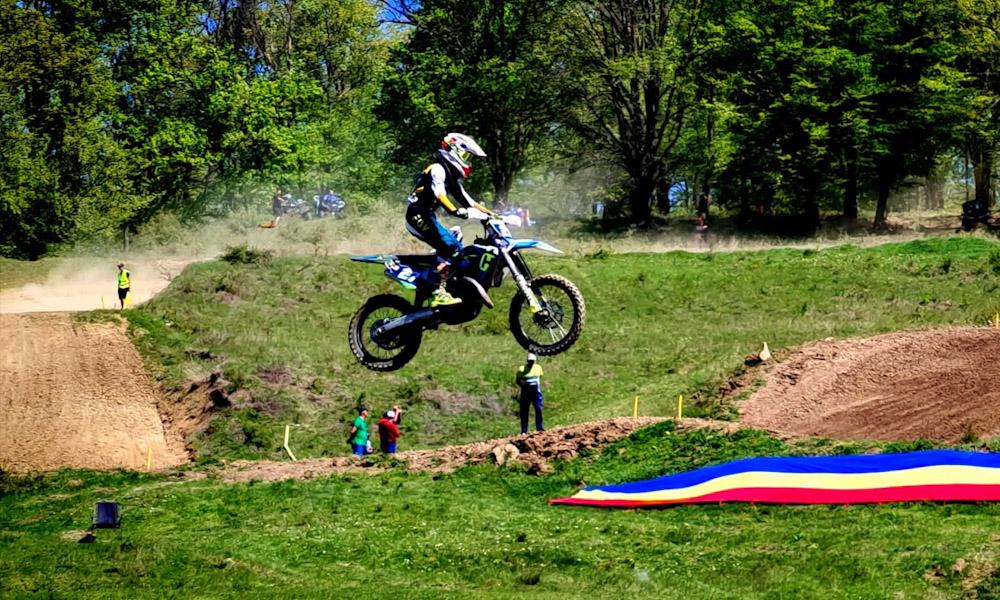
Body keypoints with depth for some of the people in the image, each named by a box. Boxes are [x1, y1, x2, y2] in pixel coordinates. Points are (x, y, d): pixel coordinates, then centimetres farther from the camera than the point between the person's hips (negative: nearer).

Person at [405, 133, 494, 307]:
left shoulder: (452, 176, 19)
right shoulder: (438, 169, -11)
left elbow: (467, 200, 22)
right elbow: (439, 192, -29)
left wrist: (490, 213, 15)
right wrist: (454, 210, -43)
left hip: (427, 217, 10)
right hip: (418, 216, -10)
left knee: (457, 250, 9)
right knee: (448, 245, -22)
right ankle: (439, 293, -30)